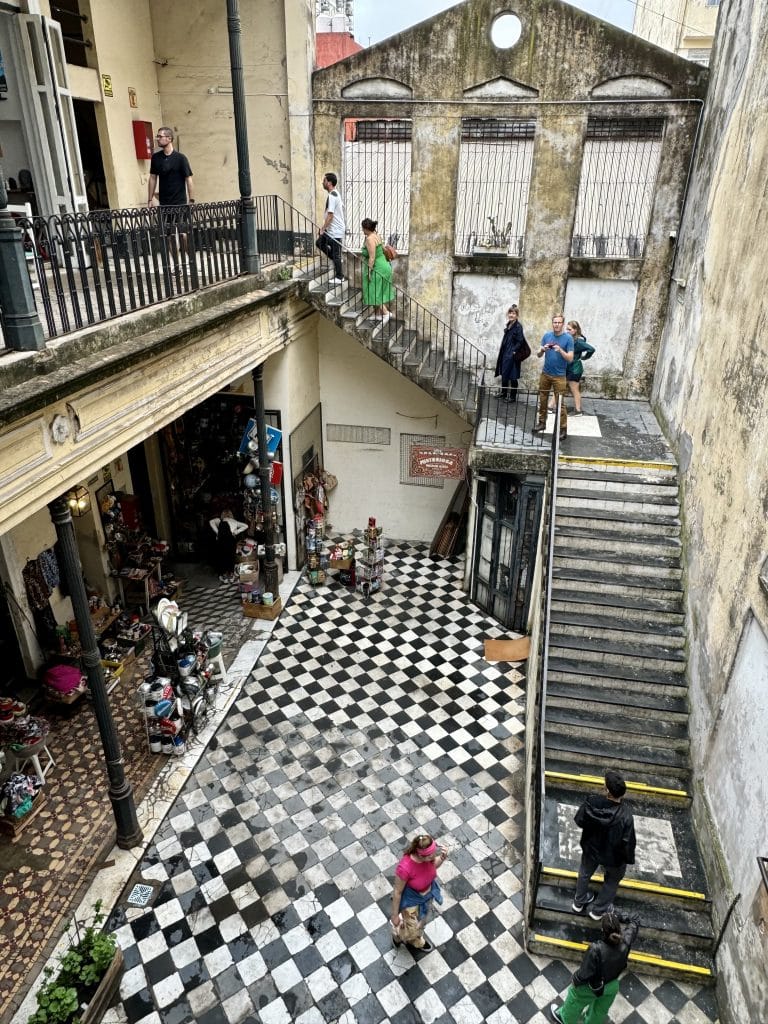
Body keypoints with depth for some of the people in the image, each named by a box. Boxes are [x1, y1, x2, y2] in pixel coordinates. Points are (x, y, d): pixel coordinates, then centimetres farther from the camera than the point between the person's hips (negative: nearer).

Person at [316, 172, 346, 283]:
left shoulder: (331, 196, -22)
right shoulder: (335, 193, 9)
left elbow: (330, 215, -25)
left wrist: (322, 229, -18)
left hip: (335, 231, -10)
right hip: (332, 229, 10)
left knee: (336, 255, -1)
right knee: (319, 243, 18)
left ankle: (339, 278, 8)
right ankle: (337, 260, 22)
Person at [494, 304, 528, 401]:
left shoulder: (518, 326, -12)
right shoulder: (508, 325, 11)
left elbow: (520, 341, -15)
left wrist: (514, 351, -17)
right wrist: (503, 351, 11)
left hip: (512, 355, -8)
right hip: (505, 354, 8)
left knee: (512, 377, -1)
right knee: (504, 375, 14)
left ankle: (513, 397, 7)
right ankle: (504, 394, 27)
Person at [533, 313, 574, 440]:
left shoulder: (568, 338, -7)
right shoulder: (547, 335, 3)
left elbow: (570, 359, -10)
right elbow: (538, 355, 6)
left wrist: (560, 350, -26)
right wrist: (542, 350, -16)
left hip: (559, 376, -4)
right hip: (545, 374, 4)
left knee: (560, 403, -4)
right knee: (542, 400, 12)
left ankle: (563, 429, 0)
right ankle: (542, 423, 26)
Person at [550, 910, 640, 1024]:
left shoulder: (596, 949, -42)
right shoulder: (625, 941, -32)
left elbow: (585, 973, -30)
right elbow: (635, 920, -16)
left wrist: (575, 980, -11)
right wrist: (618, 917, -17)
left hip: (592, 987, -3)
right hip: (612, 986, 3)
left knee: (575, 1003, 30)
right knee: (600, 1011, 34)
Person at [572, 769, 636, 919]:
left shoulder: (592, 801, -30)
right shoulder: (625, 816, -39)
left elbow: (579, 821, -11)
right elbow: (627, 842, -24)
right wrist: (629, 859, -3)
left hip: (590, 848, 2)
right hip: (613, 856, -2)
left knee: (585, 873, 32)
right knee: (611, 882, 30)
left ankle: (579, 902, 54)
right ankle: (598, 910, 49)